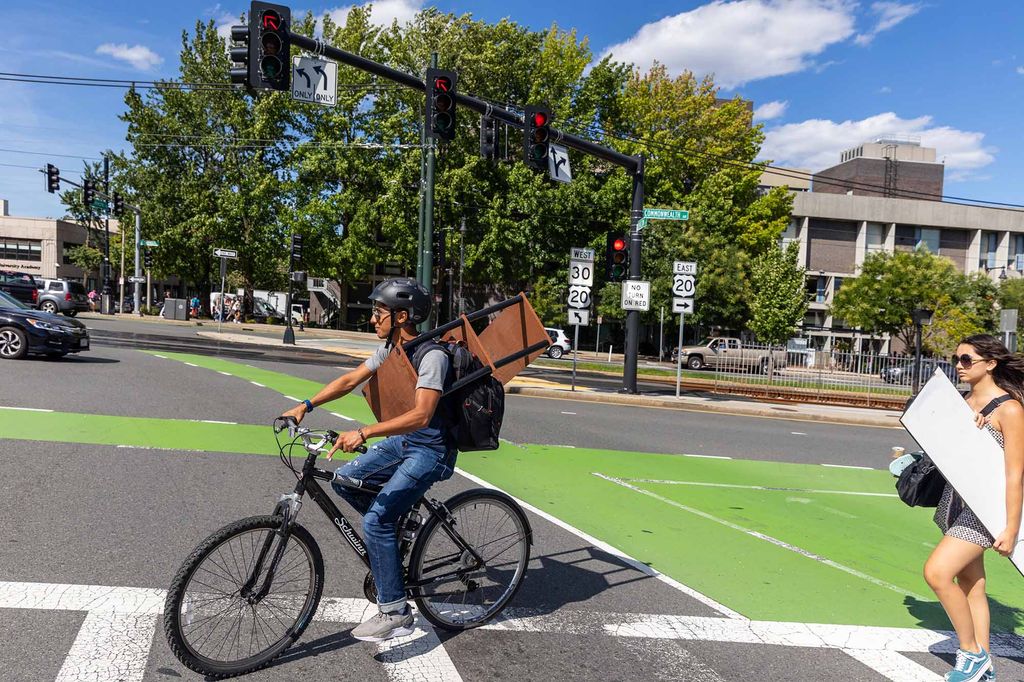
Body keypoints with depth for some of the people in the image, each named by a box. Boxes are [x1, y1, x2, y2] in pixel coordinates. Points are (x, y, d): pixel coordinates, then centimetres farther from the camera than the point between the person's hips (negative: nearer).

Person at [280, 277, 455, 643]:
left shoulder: (432, 356, -23)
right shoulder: (389, 348, 5)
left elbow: (421, 415, -34)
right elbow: (349, 381, 7)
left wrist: (363, 433, -41)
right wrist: (305, 405, -3)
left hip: (430, 450, -9)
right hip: (402, 441, 9)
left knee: (376, 520, -17)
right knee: (344, 479, 4)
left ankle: (395, 613, -6)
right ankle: (397, 527, 21)